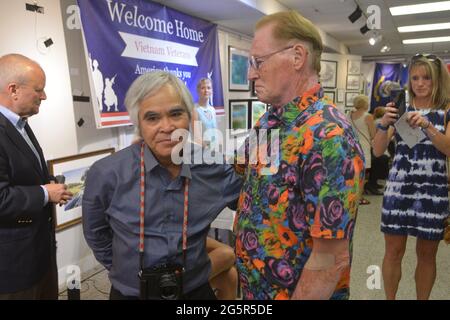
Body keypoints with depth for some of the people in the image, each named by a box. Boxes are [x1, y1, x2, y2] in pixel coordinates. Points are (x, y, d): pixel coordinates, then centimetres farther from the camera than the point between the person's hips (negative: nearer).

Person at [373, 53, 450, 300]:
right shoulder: (400, 109, 4)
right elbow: (378, 151, -3)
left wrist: (427, 126, -25)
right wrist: (384, 124, -20)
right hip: (398, 188, 0)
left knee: (426, 254, 12)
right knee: (393, 251, 6)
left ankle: (422, 298, 32)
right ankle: (389, 298, 25)